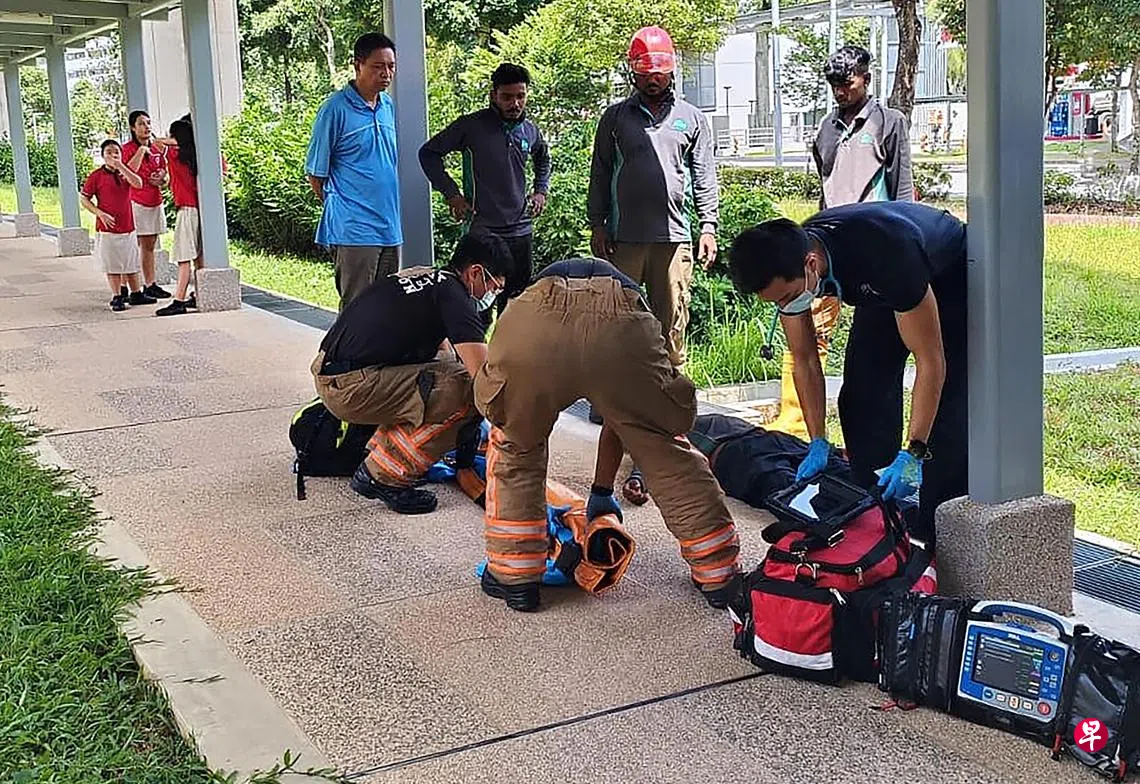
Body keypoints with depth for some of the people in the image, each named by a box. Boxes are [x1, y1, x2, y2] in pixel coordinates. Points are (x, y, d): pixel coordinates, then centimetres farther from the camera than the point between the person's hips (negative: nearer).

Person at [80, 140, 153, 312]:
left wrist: (121, 166, -18)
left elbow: (138, 183, -12)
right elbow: (83, 198, -1)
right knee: (112, 265, 0)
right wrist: (100, 214, -12)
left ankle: (136, 294, 24)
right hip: (108, 228, -4)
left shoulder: (125, 171, 8)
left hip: (128, 226, 4)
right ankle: (117, 298, 7)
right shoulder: (96, 176, -4)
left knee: (131, 262, 13)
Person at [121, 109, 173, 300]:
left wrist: (161, 179, 0)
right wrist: (141, 150, -20)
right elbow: (128, 173, -21)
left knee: (150, 246, 8)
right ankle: (149, 285, -5)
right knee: (144, 246, -6)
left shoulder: (157, 149, 13)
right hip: (137, 202, -6)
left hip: (156, 202, 6)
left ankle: (151, 284, 10)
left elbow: (165, 173, 23)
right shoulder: (128, 148, -6)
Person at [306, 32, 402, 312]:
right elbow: (316, 173, -4)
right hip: (353, 231, -7)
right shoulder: (336, 109, -9)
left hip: (390, 228, 7)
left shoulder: (388, 106, 11)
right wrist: (338, 212, 3)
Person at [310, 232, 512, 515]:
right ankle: (385, 476, -8)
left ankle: (380, 449, 16)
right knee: (468, 389, -17)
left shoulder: (423, 277, 18)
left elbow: (441, 344, 33)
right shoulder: (453, 295, -10)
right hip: (350, 389, -10)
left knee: (443, 360, 20)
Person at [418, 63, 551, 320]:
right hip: (481, 231, -5)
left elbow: (543, 161, 31)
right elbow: (428, 153, 0)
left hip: (522, 231, 5)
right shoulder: (472, 126, -7)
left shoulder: (531, 131, 9)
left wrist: (541, 191, 15)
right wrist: (451, 193, -6)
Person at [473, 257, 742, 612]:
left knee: (513, 447, 27)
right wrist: (602, 493, 61)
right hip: (620, 329, 0)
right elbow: (620, 417, 48)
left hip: (533, 330, 0)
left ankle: (513, 577, 28)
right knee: (669, 452, 22)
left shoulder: (534, 292, 46)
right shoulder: (629, 293, 44)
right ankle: (719, 575, 30)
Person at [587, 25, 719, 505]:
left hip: (673, 237, 0)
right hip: (624, 237, 0)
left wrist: (708, 226, 2)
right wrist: (597, 223, 2)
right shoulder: (615, 118, 11)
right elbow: (600, 174, 10)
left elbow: (704, 177, 11)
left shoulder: (691, 119, 12)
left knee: (672, 323, 1)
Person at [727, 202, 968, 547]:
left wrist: (913, 455, -38)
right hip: (882, 290, 6)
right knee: (861, 394, -5)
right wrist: (818, 443, -15)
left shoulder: (884, 256, -44)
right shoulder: (785, 265, -25)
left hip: (949, 275, -6)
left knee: (946, 406, -16)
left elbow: (931, 362, -37)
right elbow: (804, 360, -11)